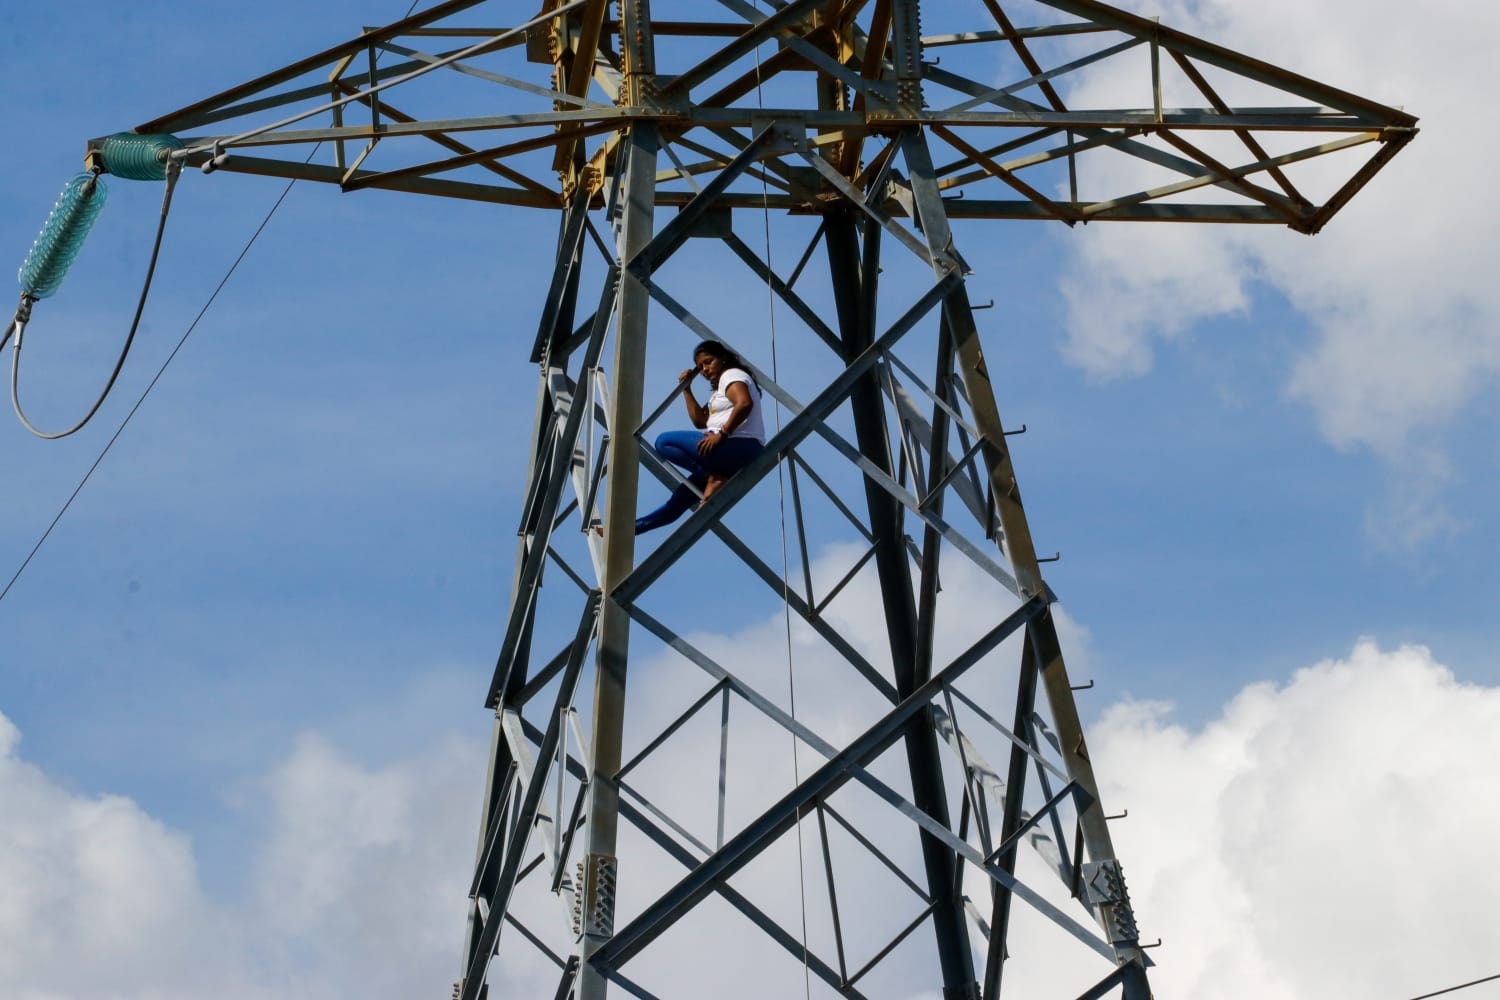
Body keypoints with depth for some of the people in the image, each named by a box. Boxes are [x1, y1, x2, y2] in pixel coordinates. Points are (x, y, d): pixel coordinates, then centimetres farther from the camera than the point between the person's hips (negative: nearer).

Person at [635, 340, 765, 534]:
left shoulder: (732, 375, 0)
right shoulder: (719, 390, 29)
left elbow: (744, 403, -21)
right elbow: (700, 421, 24)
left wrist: (721, 433, -23)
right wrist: (686, 389, 20)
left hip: (740, 447, -10)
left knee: (665, 442, -13)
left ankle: (714, 479, -21)